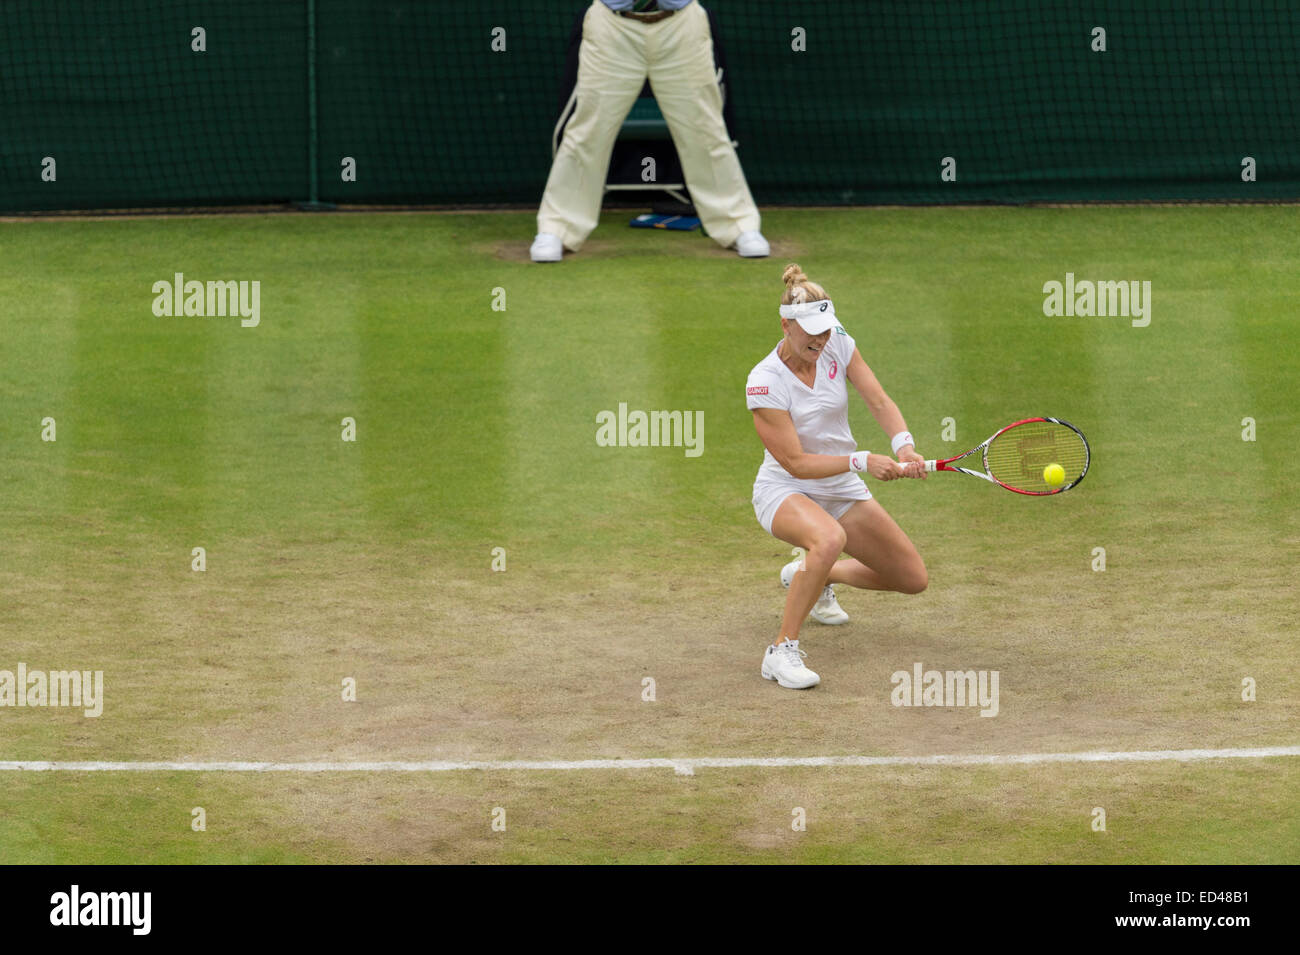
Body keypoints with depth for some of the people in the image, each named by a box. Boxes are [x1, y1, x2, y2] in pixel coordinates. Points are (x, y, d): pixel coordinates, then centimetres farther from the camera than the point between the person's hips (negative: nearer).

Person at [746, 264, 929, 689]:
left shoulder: (837, 346, -8)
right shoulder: (764, 382, -24)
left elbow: (879, 401, -13)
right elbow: (796, 463, -24)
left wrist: (904, 445, -33)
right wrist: (862, 461, -32)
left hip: (842, 492, 7)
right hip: (785, 492, -7)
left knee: (914, 578, 7)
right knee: (829, 539, -42)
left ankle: (815, 576, 33)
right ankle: (783, 651, -33)